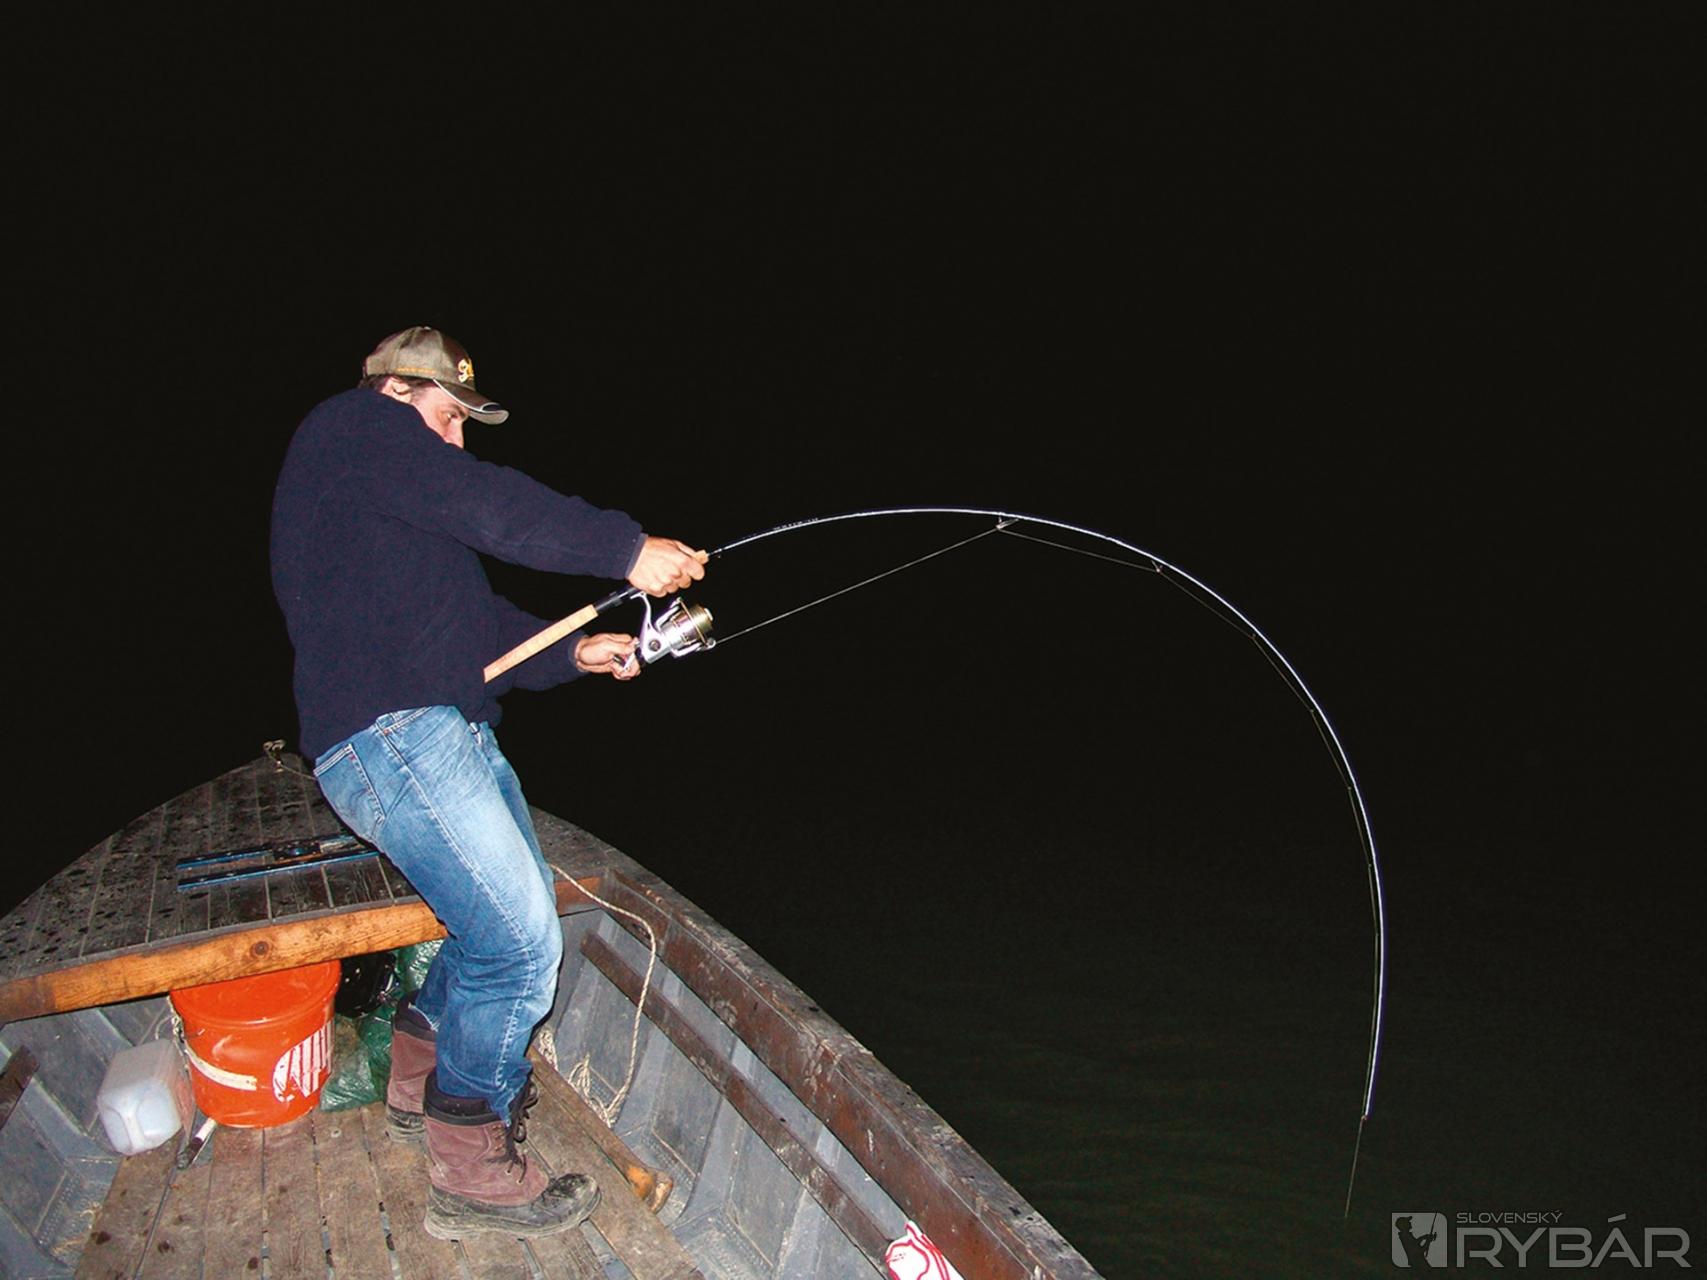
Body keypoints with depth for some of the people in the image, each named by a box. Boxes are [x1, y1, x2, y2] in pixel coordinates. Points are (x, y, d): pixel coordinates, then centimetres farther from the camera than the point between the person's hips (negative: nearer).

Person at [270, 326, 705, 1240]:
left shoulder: (389, 494, 29)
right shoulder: (354, 425, -1)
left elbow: (475, 621, 22)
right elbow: (488, 506, -16)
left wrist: (573, 653, 10)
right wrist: (627, 551, -14)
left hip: (447, 732, 11)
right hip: (389, 735, -11)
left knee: (515, 914, 18)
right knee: (518, 942, -12)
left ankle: (420, 1080, 37)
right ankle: (471, 1172, 4)